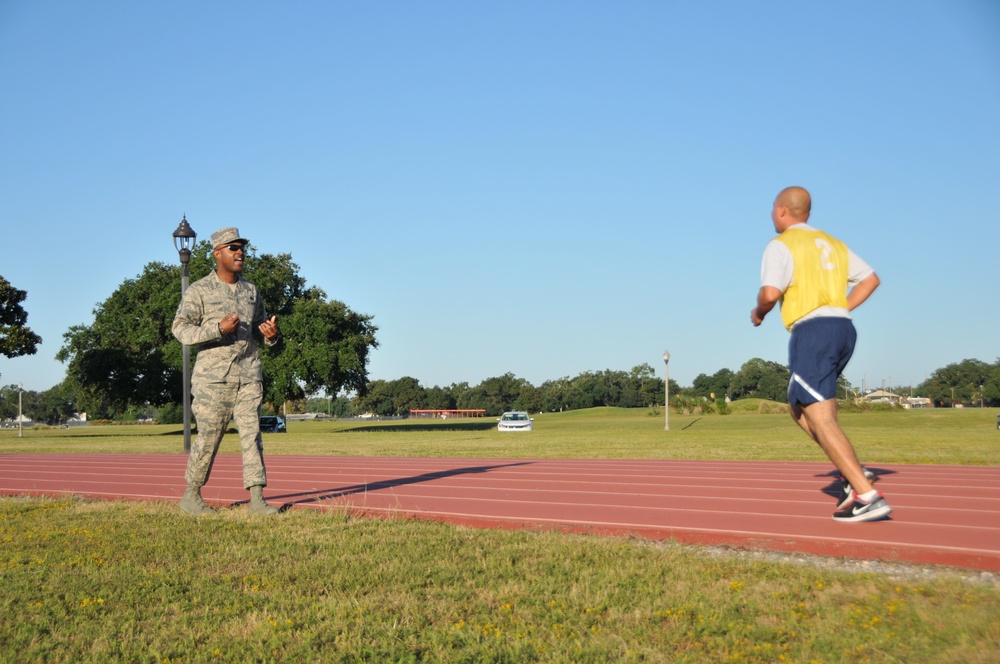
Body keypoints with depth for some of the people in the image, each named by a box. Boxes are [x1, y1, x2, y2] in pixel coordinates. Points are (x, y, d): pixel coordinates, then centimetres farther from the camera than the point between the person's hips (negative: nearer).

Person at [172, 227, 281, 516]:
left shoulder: (251, 290, 16)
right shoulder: (199, 290, -1)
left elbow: (261, 327, 24)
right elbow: (180, 328, -9)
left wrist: (271, 334, 0)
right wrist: (218, 328, -22)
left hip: (249, 376, 4)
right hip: (214, 377, -4)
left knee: (252, 433, -3)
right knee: (208, 437, 1)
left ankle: (257, 499, -4)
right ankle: (191, 495, 19)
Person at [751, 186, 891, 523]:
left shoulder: (781, 245, -3)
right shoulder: (832, 243, 21)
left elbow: (770, 292, -17)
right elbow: (871, 279, 22)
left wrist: (758, 313, 3)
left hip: (812, 331, -8)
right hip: (843, 329, 8)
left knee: (820, 418, -8)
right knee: (799, 407, 20)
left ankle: (867, 496, -16)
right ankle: (852, 471, 8)